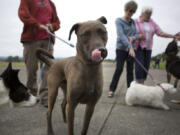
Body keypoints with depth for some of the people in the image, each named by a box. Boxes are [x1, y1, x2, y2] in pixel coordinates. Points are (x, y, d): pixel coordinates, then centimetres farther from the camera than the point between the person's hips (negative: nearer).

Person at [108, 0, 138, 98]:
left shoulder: (133, 22, 10)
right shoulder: (119, 21, -6)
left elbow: (136, 34, 9)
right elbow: (121, 35, -19)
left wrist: (132, 38, -16)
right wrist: (130, 47, -29)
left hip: (131, 49, 5)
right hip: (121, 49, -5)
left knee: (130, 70, 7)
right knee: (119, 69, -7)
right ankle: (112, 89, 3)